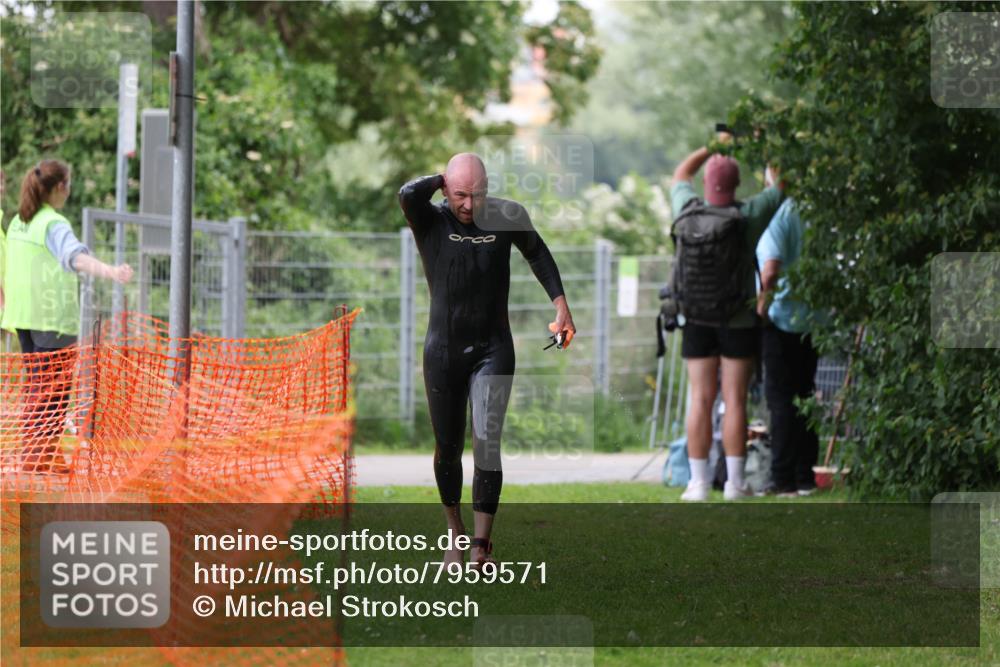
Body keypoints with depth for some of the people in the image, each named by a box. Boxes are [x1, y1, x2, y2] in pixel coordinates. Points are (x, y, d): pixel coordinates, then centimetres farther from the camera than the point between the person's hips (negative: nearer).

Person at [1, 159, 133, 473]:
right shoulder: (54, 225, -15)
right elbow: (76, 255, -36)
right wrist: (110, 271, -52)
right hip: (53, 318, -8)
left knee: (39, 385, 16)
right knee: (54, 388, -2)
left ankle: (35, 451, 20)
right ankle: (40, 453, -4)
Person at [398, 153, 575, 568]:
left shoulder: (506, 217, -3)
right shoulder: (430, 221, -7)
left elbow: (537, 254, 16)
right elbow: (409, 194, -30)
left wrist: (561, 306, 11)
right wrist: (442, 179, -11)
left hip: (493, 350, 0)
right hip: (443, 351, 0)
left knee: (487, 442, -15)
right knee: (448, 447, 9)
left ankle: (482, 546, -16)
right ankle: (456, 534, 29)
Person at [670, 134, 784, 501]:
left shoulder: (689, 212, -6)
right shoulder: (748, 216, -14)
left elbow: (680, 175, 15)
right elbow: (779, 185, 1)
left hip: (697, 320, 2)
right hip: (739, 321, -2)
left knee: (700, 400, 3)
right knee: (735, 400, 0)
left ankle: (698, 482, 1)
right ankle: (734, 482, 0)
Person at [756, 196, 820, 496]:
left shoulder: (778, 214, -16)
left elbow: (771, 270, -23)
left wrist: (761, 307, -10)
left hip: (782, 322, -7)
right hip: (812, 321, 7)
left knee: (781, 399, -3)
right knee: (805, 397, 13)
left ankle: (784, 479, -3)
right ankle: (805, 477, 16)